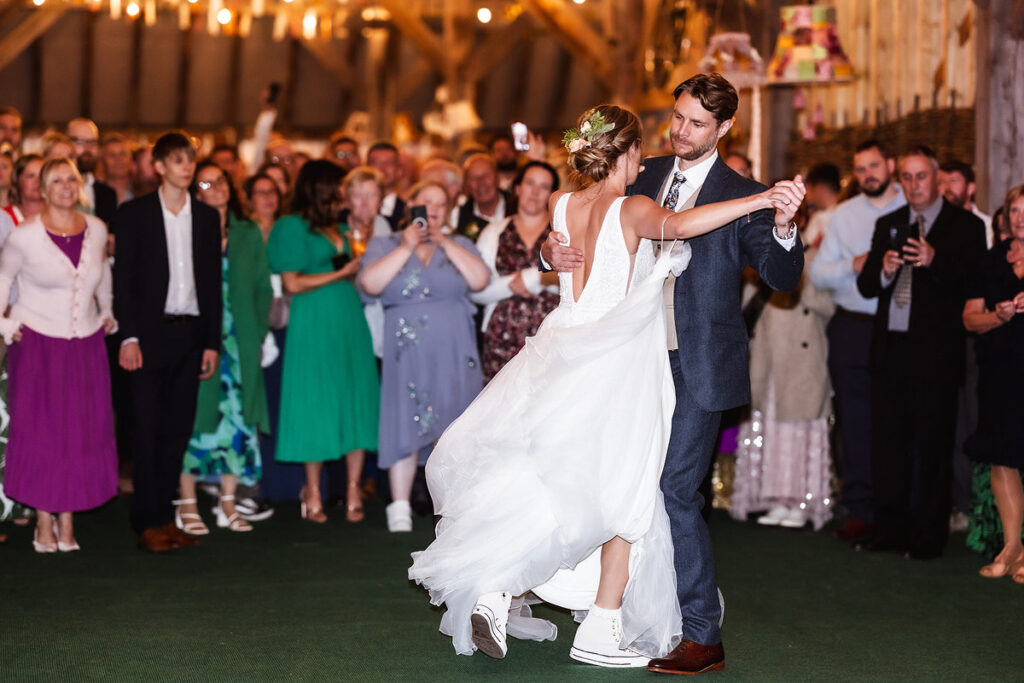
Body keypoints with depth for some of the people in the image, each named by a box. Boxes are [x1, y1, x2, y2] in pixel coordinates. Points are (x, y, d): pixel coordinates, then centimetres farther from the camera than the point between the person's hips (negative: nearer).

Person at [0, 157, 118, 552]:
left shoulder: (97, 231, 2)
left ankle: (67, 522, 12)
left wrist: (107, 312, 23)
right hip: (38, 342, -4)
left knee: (82, 432, 3)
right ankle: (44, 524, 9)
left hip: (86, 343, 4)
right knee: (39, 431, 0)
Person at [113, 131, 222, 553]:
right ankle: (148, 522, 4)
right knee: (147, 429, -2)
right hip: (149, 333, -4)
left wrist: (212, 342, 5)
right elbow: (123, 279, -3)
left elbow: (212, 281, 11)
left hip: (190, 334, 4)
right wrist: (128, 337, -11)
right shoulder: (134, 213, 0)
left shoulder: (207, 217, 11)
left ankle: (165, 515, 14)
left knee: (178, 429, 6)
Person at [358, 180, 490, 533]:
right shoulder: (384, 245, 10)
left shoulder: (460, 246, 16)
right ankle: (400, 506, -3)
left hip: (454, 350, 2)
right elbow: (371, 284, -9)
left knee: (452, 427, -1)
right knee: (407, 423, -7)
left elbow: (480, 280, -3)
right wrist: (407, 247, -8)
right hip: (408, 349, -2)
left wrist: (445, 243, -5)